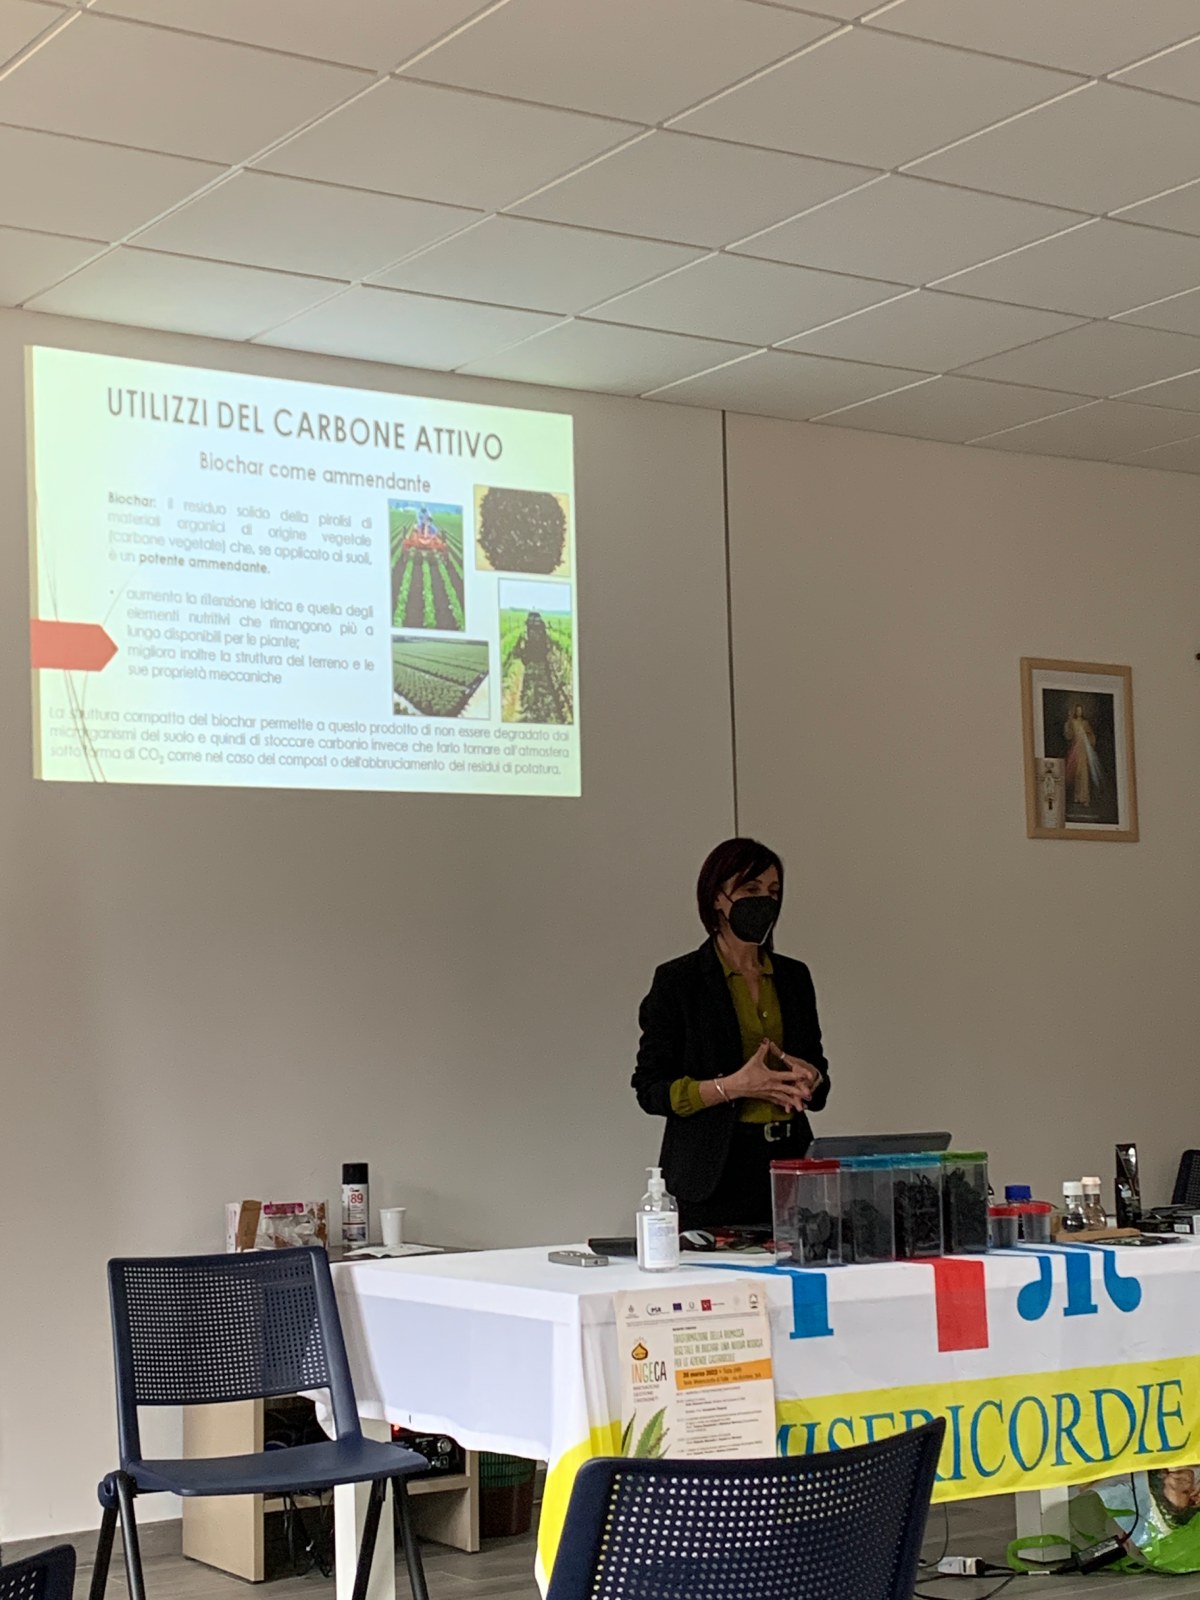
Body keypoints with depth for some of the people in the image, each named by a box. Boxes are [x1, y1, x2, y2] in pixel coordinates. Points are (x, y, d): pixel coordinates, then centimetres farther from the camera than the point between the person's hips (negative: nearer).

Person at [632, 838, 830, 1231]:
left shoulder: (793, 977, 12)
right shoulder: (678, 981, -3)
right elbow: (650, 1090, -5)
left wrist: (807, 1078, -6)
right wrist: (732, 1086, -18)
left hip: (788, 1166, 4)